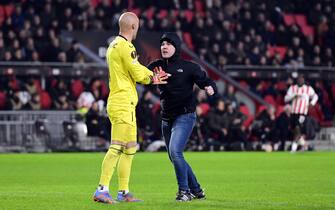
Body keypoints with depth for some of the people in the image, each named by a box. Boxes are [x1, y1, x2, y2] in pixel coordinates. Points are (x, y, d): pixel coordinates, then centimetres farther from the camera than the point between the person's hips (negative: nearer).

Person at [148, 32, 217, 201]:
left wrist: (210, 88, -28)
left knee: (175, 151, -23)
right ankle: (196, 190, 26)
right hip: (167, 118, 6)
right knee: (174, 157, 12)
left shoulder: (188, 67, -5)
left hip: (185, 116, -6)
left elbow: (206, 81, -5)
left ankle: (184, 190, -10)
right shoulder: (157, 66, 7)